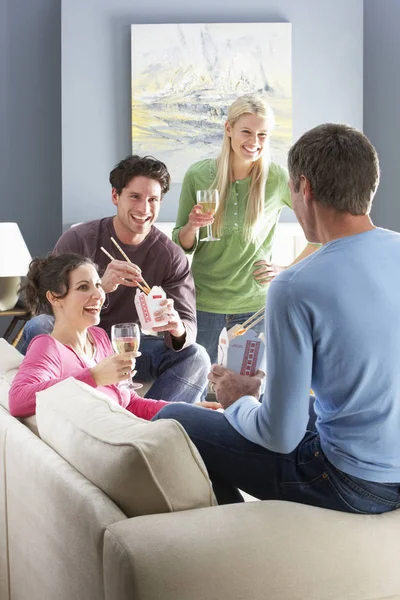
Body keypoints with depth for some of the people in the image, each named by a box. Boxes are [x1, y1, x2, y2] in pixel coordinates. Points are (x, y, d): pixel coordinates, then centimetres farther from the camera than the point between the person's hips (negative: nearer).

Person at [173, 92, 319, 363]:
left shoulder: (279, 179, -8)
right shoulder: (198, 175, -5)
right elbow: (181, 246, 3)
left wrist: (291, 271, -3)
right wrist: (192, 226, -18)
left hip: (254, 307, -1)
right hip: (202, 305, 1)